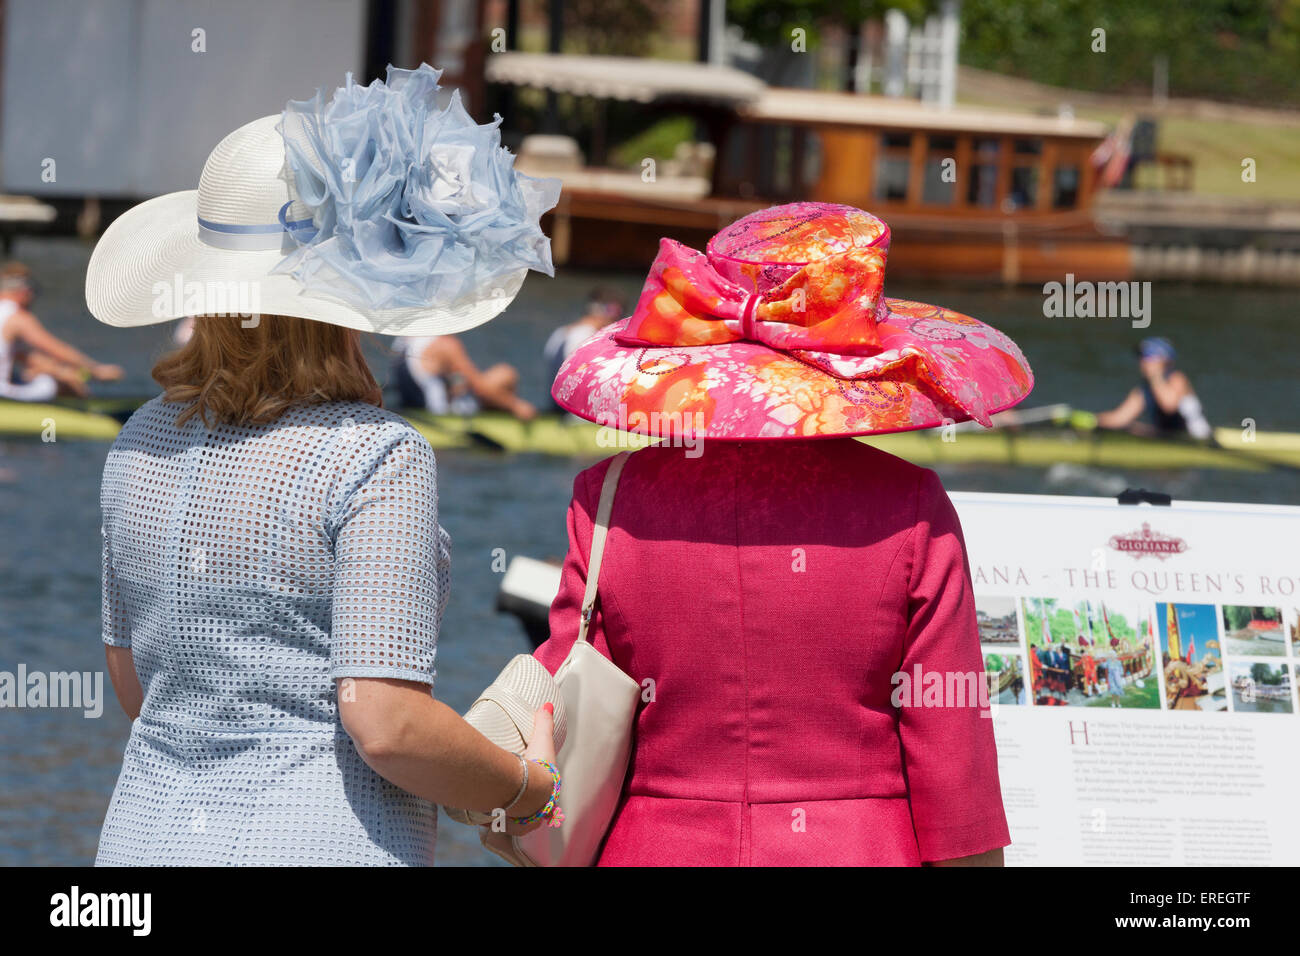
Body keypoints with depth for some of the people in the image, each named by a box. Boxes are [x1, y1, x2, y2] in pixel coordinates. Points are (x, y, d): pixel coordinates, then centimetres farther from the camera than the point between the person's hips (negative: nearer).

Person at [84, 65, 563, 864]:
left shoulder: (144, 444, 6)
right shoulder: (375, 457, -14)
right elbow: (388, 725, -18)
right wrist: (530, 791, -3)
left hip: (149, 829, 6)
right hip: (321, 841, -6)